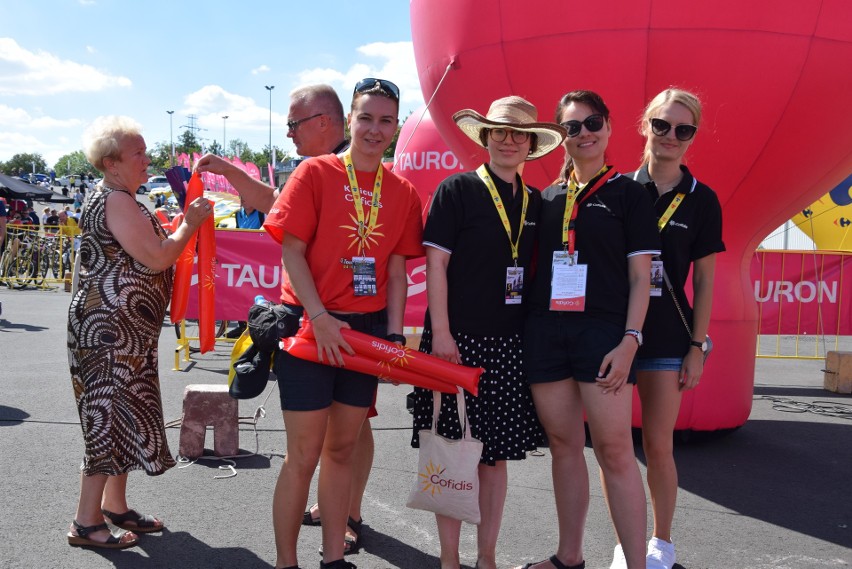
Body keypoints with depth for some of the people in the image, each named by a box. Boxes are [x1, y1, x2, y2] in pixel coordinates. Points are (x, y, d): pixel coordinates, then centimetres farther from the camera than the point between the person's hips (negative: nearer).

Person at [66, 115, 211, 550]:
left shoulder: (119, 200, 18)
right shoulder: (115, 201, -15)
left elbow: (140, 258, 22)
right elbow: (157, 258, -20)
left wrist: (182, 224, 12)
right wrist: (190, 224, -7)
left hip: (124, 330, 11)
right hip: (109, 329, -11)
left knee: (122, 415, 13)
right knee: (110, 415, -7)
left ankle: (114, 506, 23)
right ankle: (87, 522, 1)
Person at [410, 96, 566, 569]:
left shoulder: (535, 203, 12)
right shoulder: (458, 189, -2)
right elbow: (436, 262, -7)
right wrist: (439, 332, -13)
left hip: (510, 344, 5)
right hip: (458, 339, -4)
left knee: (497, 452, 9)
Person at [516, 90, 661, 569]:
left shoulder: (628, 194, 2)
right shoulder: (547, 199, 13)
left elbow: (640, 277, -2)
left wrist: (629, 340, -12)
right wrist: (526, 329, 6)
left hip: (602, 331, -4)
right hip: (546, 329, 4)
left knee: (614, 449, -8)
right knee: (564, 444, 10)